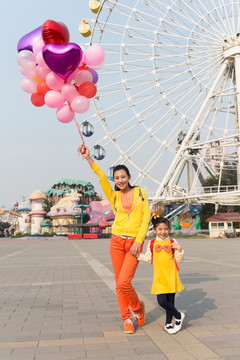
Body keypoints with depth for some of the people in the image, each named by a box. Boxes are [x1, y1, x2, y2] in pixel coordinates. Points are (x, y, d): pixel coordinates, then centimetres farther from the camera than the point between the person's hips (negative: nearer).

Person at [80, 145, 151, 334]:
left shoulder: (141, 192, 4)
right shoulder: (114, 196, 7)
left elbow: (146, 217, -2)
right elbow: (102, 177, -7)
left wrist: (138, 241, -11)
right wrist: (88, 158, -19)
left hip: (134, 243, -3)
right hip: (117, 241, 3)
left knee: (123, 282, -12)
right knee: (119, 283, 6)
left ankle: (138, 307, 17)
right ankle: (127, 319, 23)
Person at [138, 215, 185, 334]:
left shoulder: (172, 243, 1)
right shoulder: (152, 243, 4)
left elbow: (179, 259, 0)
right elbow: (147, 258, 8)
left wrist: (180, 250, -16)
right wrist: (137, 255, -4)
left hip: (171, 277, 0)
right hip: (159, 278, 0)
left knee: (170, 301, 8)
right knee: (162, 301, -9)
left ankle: (168, 323, 30)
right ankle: (178, 316, 16)